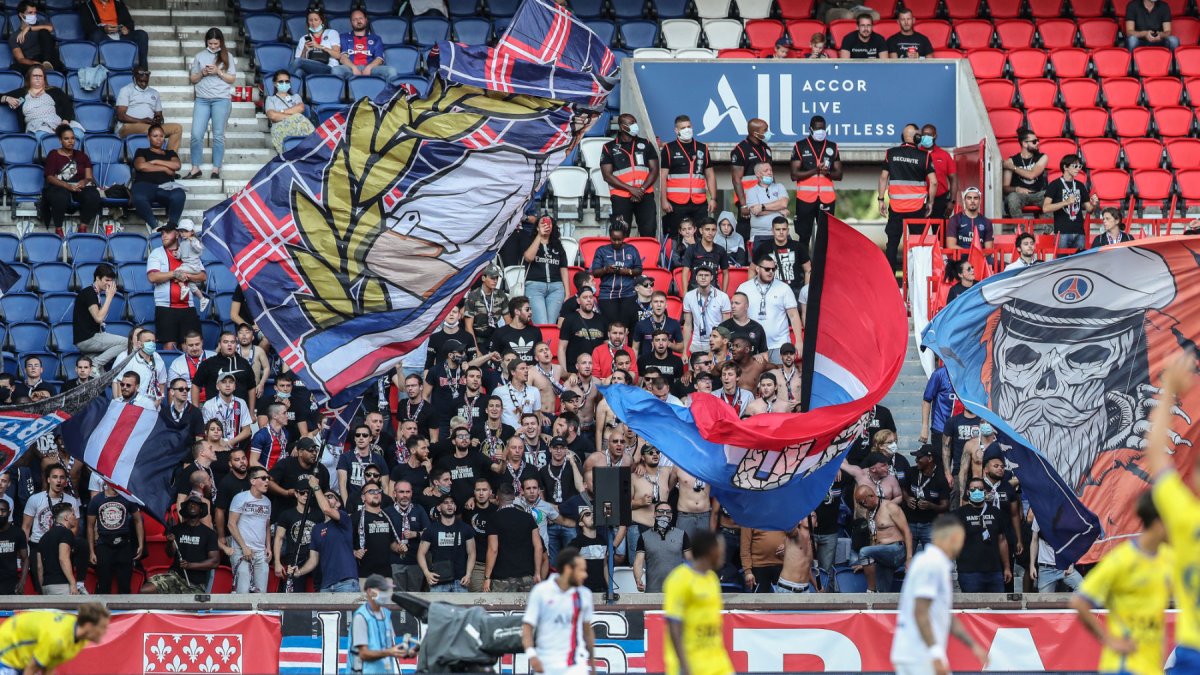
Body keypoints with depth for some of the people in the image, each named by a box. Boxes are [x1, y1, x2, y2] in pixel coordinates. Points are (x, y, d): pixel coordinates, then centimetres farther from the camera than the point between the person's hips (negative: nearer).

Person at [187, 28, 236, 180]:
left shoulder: (227, 56, 8)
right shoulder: (200, 56, 12)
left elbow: (232, 79, 4)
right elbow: (192, 79, 14)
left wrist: (218, 72, -10)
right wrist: (202, 73, -5)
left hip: (221, 99, -2)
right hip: (202, 99, 2)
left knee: (218, 135, -1)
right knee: (196, 134, -7)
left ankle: (216, 169, 3)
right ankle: (195, 168, 0)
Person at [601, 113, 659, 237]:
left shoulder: (646, 145, 12)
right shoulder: (609, 148, 5)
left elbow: (654, 170, 8)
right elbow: (607, 175, -2)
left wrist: (642, 189, -8)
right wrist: (630, 189, -11)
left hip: (645, 195, 1)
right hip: (621, 197, -1)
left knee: (649, 232, -6)